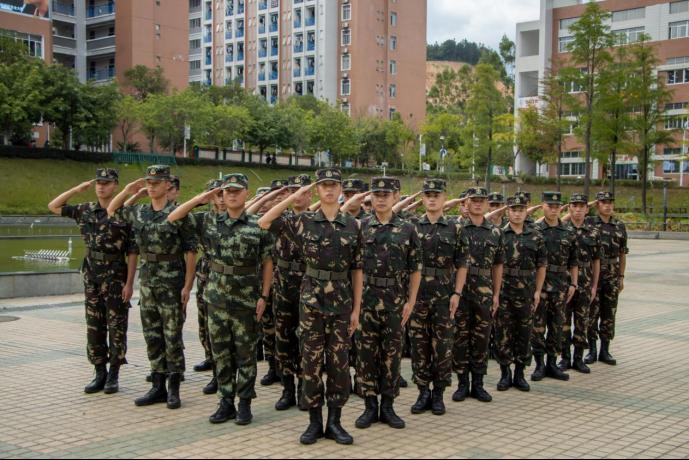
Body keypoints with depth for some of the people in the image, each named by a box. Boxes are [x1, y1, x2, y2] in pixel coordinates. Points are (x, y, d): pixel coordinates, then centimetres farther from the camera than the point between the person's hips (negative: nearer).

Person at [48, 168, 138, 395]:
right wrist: (78, 189, 5)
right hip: (91, 278, 5)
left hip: (116, 278, -4)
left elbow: (132, 252, -8)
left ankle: (113, 375, 10)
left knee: (116, 328, 2)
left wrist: (129, 283, -13)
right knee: (94, 328, 8)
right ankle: (100, 373, 17)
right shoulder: (86, 210, 6)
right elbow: (53, 206, 15)